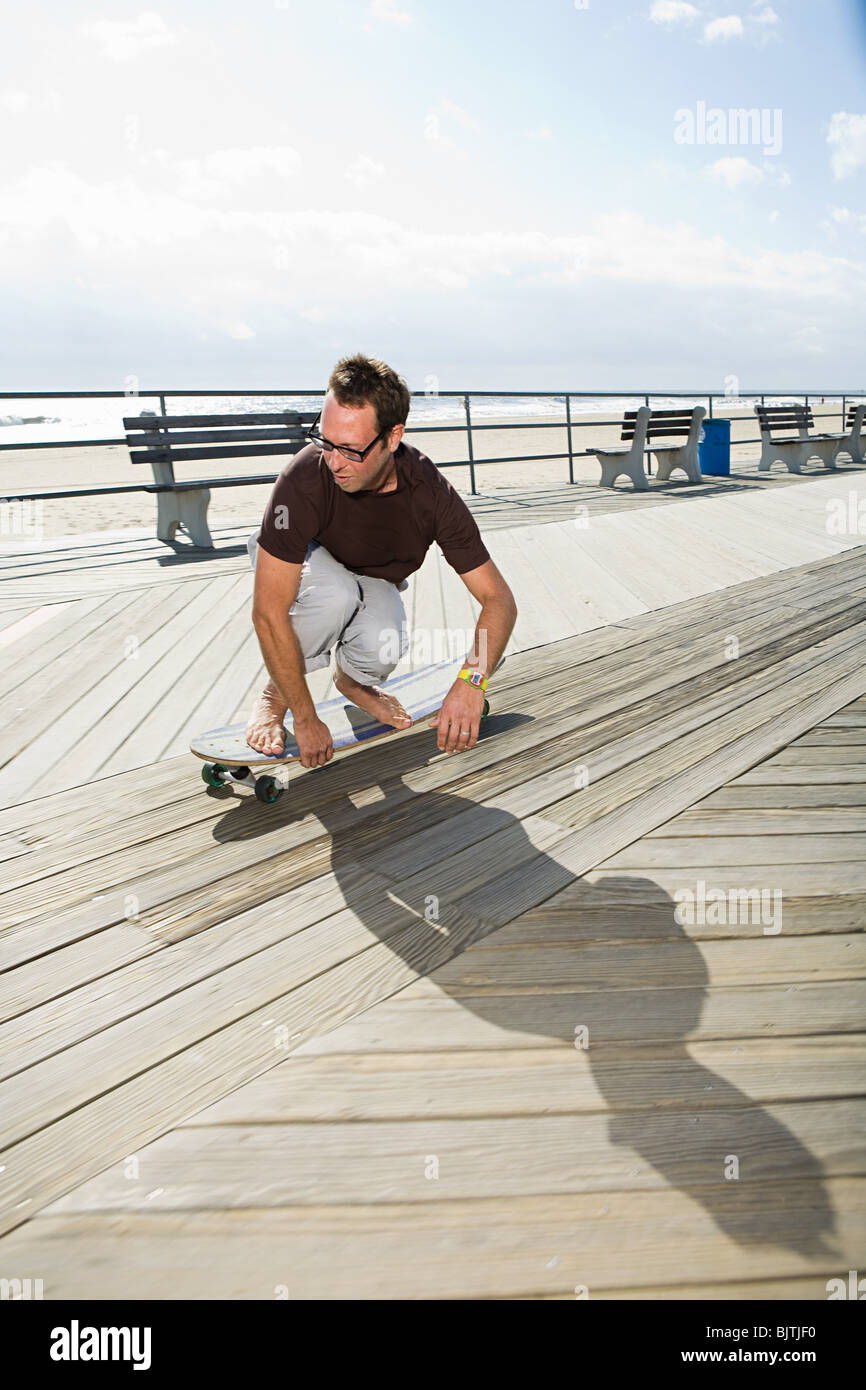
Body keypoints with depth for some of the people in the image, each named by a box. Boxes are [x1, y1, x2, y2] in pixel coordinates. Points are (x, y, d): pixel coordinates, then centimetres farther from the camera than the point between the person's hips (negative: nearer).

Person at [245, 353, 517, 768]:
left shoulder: (431, 493, -29)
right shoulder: (304, 478, -37)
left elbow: (499, 598, -24)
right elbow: (269, 614, -34)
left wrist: (470, 682, -42)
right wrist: (306, 721, -31)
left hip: (374, 578, 2)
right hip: (299, 564, -2)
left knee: (383, 648, -30)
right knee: (337, 593, -37)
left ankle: (352, 679, 10)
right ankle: (276, 693, -6)